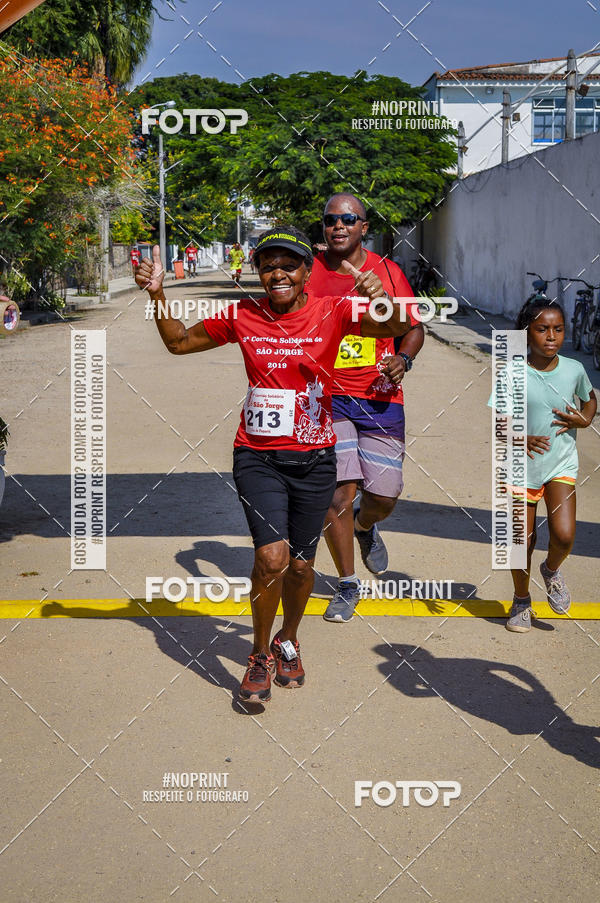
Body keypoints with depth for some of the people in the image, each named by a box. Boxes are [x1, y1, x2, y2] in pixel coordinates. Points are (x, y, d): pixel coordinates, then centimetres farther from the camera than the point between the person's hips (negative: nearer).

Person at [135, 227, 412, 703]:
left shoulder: (332, 312, -5)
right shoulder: (242, 316, 0)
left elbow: (397, 329, -17)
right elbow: (179, 342, 12)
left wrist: (380, 297, -37)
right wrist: (158, 295, -2)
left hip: (314, 459, 0)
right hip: (257, 457, 0)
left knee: (301, 564, 10)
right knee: (272, 556, -15)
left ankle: (289, 641, 39)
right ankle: (260, 655, 9)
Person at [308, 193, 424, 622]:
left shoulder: (388, 272, 4)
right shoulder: (308, 272, 2)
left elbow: (414, 327, 13)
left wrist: (403, 359, -7)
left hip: (380, 398, 1)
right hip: (327, 397, -1)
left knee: (384, 497, 1)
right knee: (337, 493, -6)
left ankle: (365, 526, 39)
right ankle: (348, 583, 13)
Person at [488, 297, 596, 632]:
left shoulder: (574, 369, -4)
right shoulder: (513, 374, -12)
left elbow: (590, 398, 16)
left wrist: (584, 419, -5)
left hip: (562, 464, 1)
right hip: (522, 466, -1)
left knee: (564, 534, -15)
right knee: (522, 540, 6)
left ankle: (552, 570, 21)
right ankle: (522, 601, 32)